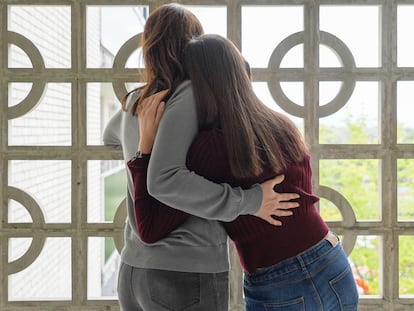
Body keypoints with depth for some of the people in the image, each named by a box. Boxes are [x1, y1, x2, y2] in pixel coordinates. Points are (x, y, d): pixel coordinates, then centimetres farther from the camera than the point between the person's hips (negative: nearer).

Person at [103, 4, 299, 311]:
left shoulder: (135, 102, 11)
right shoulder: (190, 95, -12)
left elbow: (111, 136, 36)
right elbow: (163, 181, -25)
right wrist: (248, 202, -18)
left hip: (136, 273, 8)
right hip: (188, 277, -8)